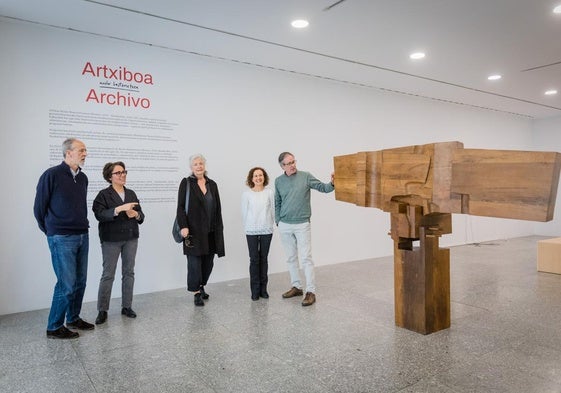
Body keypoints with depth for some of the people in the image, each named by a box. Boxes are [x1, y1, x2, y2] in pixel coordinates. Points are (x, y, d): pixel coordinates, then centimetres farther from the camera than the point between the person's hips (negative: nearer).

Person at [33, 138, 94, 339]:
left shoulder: (83, 177, 10)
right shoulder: (51, 175, -9)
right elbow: (39, 208, -2)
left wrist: (83, 226, 14)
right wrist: (51, 232, 7)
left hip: (82, 236, 6)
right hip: (62, 239, -6)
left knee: (80, 281, 11)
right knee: (66, 283, -3)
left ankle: (73, 318, 27)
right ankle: (54, 327, 12)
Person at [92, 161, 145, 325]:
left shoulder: (131, 194, 11)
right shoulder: (104, 194, -4)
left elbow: (141, 216, 12)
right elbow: (100, 215, -18)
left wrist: (136, 214, -10)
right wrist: (120, 209, -28)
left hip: (131, 238, 5)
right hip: (111, 239, -5)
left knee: (129, 272, 9)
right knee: (108, 275, 0)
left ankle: (127, 306, 20)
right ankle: (102, 310, 11)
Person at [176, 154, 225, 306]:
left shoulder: (212, 184, 10)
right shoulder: (186, 183, -1)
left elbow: (217, 208, 11)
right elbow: (181, 207, -5)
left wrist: (219, 228, 8)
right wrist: (183, 226, -15)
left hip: (211, 231, 4)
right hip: (194, 230, -4)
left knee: (208, 261, 10)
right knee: (195, 261, -1)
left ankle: (201, 286, 30)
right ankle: (197, 292, 11)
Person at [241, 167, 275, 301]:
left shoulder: (270, 192, -1)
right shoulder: (246, 194, -2)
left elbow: (273, 210, 4)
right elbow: (244, 212, 3)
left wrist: (270, 224, 5)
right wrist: (248, 227, 7)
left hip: (266, 230, 1)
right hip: (251, 231, -1)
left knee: (264, 259, 7)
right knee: (254, 259, 1)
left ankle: (263, 288, 18)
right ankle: (255, 290, 11)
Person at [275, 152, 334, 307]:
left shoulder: (305, 176, -3)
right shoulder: (279, 181, 6)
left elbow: (322, 187, -10)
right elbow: (277, 203, 13)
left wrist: (332, 184, -31)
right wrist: (278, 221, 8)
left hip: (302, 224, -4)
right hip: (285, 225, 4)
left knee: (306, 258, -5)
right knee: (291, 258, 12)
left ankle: (311, 291, 1)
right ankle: (296, 287, 25)